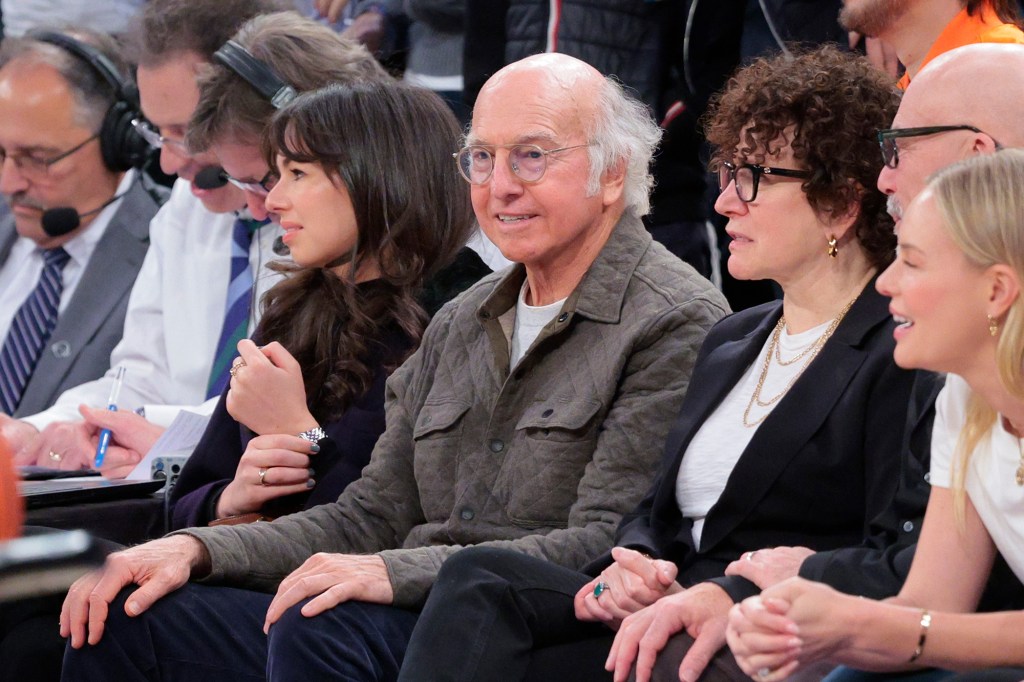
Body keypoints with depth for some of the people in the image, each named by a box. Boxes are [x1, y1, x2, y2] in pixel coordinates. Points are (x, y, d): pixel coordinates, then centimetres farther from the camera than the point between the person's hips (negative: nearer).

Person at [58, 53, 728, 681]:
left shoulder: (678, 325, -5)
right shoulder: (457, 325, 20)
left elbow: (605, 547, -15)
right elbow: (373, 514, 17)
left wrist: (399, 572, -24)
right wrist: (197, 548, 2)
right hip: (421, 622, 7)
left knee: (319, 626, -32)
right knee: (126, 618, -9)